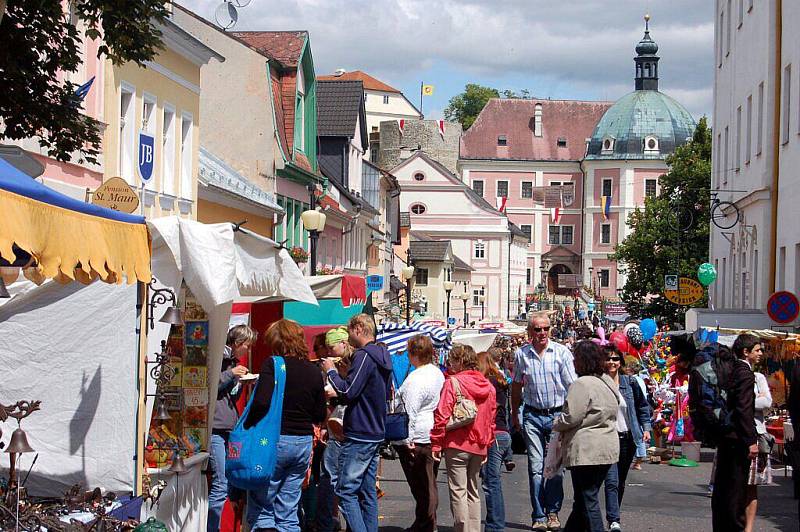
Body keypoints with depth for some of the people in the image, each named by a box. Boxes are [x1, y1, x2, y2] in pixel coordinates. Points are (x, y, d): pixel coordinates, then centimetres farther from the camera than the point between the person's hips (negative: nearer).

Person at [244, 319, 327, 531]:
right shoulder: (314, 371, 6)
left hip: (275, 440, -5)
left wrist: (247, 427, -9)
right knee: (288, 512, 12)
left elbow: (261, 402, -22)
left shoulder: (273, 364, -9)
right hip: (304, 442, 5)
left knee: (260, 509, 4)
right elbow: (320, 415, 10)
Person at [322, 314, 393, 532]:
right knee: (368, 491, 12)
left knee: (346, 491, -9)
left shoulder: (363, 356, -15)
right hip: (376, 433, 10)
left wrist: (331, 371, -5)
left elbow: (348, 391, -21)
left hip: (358, 436, -10)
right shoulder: (383, 357, 15)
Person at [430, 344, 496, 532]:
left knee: (458, 492, -1)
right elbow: (491, 419, 13)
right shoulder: (488, 385, 7)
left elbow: (441, 416, -15)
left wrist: (436, 444, -9)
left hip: (457, 445, -6)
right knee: (473, 492, 15)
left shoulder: (452, 382, -11)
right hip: (479, 446, 6)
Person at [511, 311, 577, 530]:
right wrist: (514, 415, 19)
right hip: (532, 416, 1)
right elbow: (516, 386, 16)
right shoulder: (521, 354, 3)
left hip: (557, 414, -1)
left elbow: (572, 385, -2)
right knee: (536, 467, -2)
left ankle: (553, 512, 15)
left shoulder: (561, 352, -3)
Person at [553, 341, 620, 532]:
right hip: (608, 447, 9)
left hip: (586, 451, -9)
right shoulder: (608, 382, 12)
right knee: (584, 499, 17)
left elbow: (571, 417, -19)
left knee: (587, 501, -3)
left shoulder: (582, 384, -17)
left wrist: (555, 425, 2)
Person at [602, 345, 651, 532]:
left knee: (621, 482, 14)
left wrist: (646, 428, 5)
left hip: (628, 438, 4)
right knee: (611, 481, -15)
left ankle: (613, 516, 28)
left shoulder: (630, 383, 4)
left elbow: (642, 406, 15)